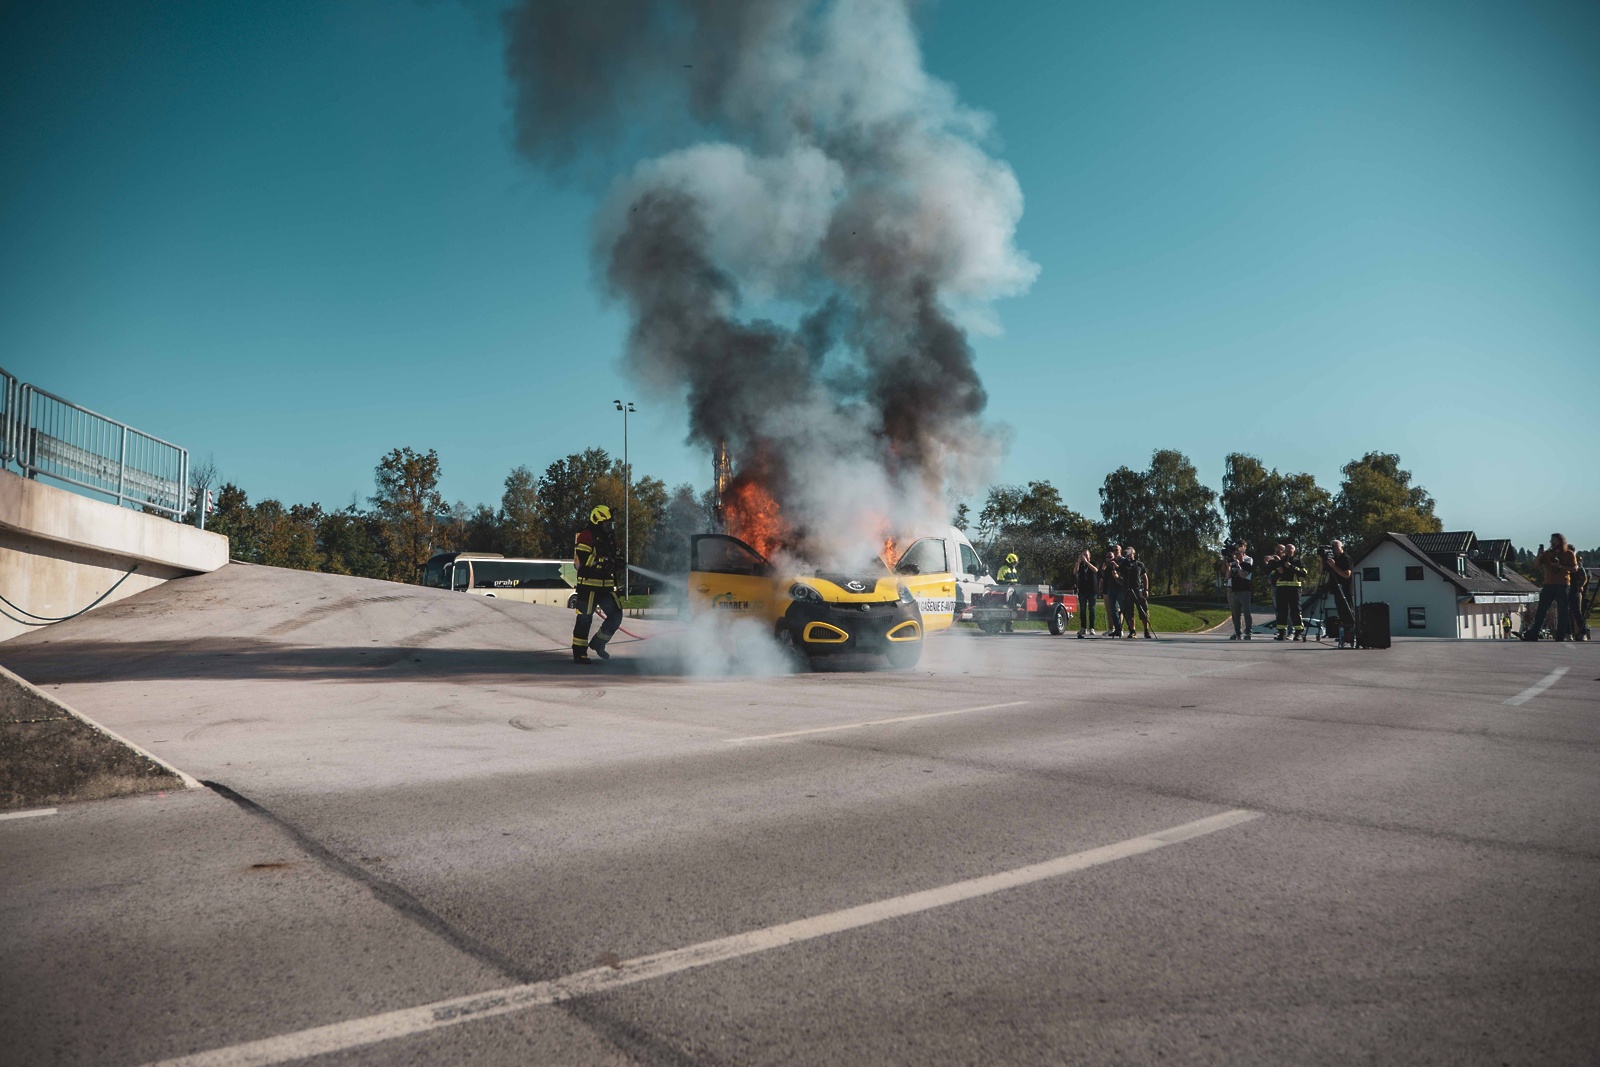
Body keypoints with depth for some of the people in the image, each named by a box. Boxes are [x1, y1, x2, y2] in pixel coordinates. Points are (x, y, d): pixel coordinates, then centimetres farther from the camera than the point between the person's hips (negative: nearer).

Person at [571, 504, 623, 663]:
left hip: (606, 585, 8)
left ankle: (598, 643, 18)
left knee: (616, 615, 2)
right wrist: (605, 560, -21)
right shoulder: (586, 535, -8)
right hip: (589, 583, -8)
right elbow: (583, 558, -19)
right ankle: (579, 652, 6)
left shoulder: (608, 537, 19)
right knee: (585, 618, -3)